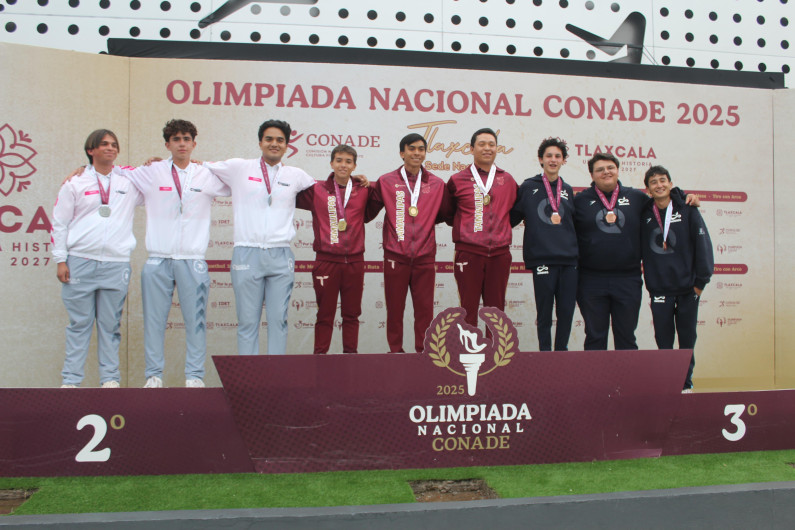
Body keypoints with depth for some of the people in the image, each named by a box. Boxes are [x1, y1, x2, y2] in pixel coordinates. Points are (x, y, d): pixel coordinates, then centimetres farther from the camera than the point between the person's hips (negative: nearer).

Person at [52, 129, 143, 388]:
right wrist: (60, 260, 1)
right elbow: (59, 223, 7)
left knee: (110, 325, 4)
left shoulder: (130, 182, 11)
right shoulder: (74, 183, 8)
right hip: (80, 263, -1)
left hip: (116, 264, 1)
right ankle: (71, 380, 9)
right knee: (79, 323, 2)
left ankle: (110, 378, 11)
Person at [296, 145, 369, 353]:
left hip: (355, 261, 2)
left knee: (352, 314, 10)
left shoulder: (363, 191, 8)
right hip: (326, 260, -2)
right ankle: (320, 355, 10)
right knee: (325, 314, 3)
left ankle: (351, 353, 19)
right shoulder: (316, 191, 3)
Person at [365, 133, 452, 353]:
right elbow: (367, 213, 5)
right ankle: (395, 352, 17)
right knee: (394, 308, 5)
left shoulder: (437, 184, 8)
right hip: (395, 256, -1)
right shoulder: (386, 182, 5)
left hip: (425, 258, 1)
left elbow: (445, 215, 16)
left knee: (424, 309, 4)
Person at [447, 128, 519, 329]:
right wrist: (463, 228, 5)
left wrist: (500, 229, 11)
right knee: (468, 308, 1)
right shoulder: (458, 180, 6)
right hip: (468, 253, -2)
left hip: (499, 253, 2)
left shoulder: (507, 180, 12)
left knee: (496, 307, 8)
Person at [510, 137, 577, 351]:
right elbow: (513, 216, 4)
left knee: (567, 310, 6)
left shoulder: (567, 190, 15)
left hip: (569, 259, 4)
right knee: (544, 311, 2)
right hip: (542, 258, -4)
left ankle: (561, 351, 21)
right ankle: (545, 352, 15)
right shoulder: (528, 187, 3)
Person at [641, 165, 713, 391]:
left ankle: (686, 383, 19)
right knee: (663, 339, 4)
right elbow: (640, 249, 7)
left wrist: (701, 280, -6)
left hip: (687, 287, -1)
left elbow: (703, 244, -3)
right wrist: (648, 280, 0)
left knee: (687, 337, 7)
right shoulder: (644, 215, 2)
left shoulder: (688, 211, -3)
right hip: (659, 288, 1)